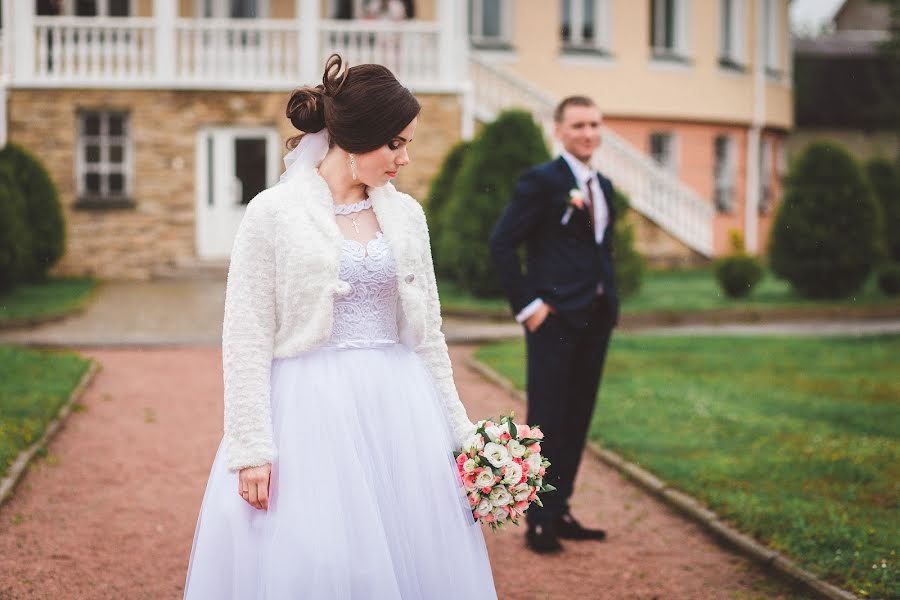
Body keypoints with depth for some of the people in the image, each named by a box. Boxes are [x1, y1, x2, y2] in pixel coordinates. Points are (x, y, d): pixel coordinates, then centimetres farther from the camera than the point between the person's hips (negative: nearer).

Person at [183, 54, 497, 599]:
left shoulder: (406, 215, 9)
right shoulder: (273, 214, -5)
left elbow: (428, 335, 13)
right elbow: (247, 341, -7)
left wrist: (458, 432, 11)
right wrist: (252, 448, -12)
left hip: (398, 414, 5)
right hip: (311, 417, -4)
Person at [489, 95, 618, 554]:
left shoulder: (603, 187, 15)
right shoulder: (542, 181, -8)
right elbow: (501, 243, -12)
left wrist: (611, 300, 10)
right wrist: (526, 304, -15)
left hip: (595, 321, 7)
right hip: (555, 319, -7)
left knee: (578, 419, 11)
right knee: (547, 422, -2)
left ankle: (560, 512, 21)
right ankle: (539, 522, 5)